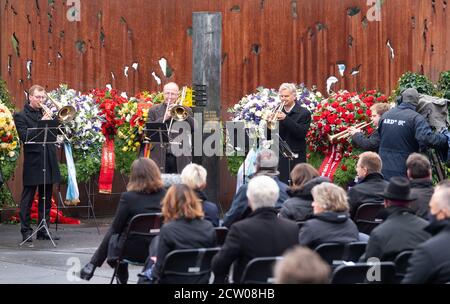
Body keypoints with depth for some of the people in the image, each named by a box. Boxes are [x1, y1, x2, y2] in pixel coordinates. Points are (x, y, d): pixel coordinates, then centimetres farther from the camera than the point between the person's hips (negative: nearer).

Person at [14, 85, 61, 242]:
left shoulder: (46, 113, 15)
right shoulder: (21, 116, -1)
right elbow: (24, 137, -14)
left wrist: (52, 121, -7)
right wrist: (42, 123, -19)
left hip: (48, 161, 6)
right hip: (32, 162, -6)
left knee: (46, 198, 9)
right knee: (27, 199, -1)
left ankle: (43, 230, 14)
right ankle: (26, 231, 3)